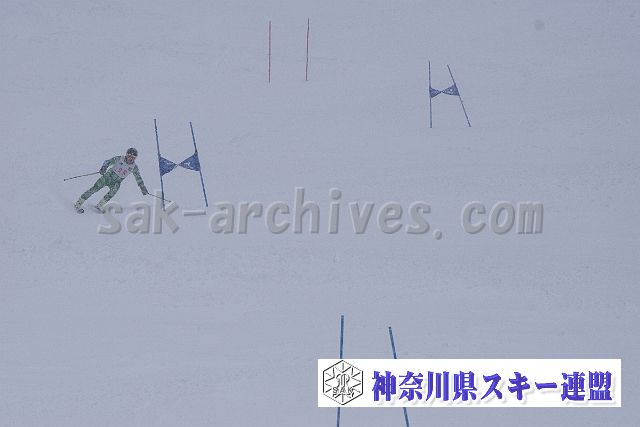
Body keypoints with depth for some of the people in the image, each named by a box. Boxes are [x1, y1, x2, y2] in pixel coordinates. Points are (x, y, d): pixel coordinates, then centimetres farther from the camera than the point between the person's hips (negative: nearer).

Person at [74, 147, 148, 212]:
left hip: (116, 182, 2)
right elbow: (107, 162, -7)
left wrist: (143, 189, 2)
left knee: (114, 189, -30)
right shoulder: (119, 159, -11)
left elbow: (138, 178, 4)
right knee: (95, 188, -14)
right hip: (108, 176, -2)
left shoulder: (134, 167, -5)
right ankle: (78, 203, -6)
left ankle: (100, 205, -23)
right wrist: (104, 168, -27)